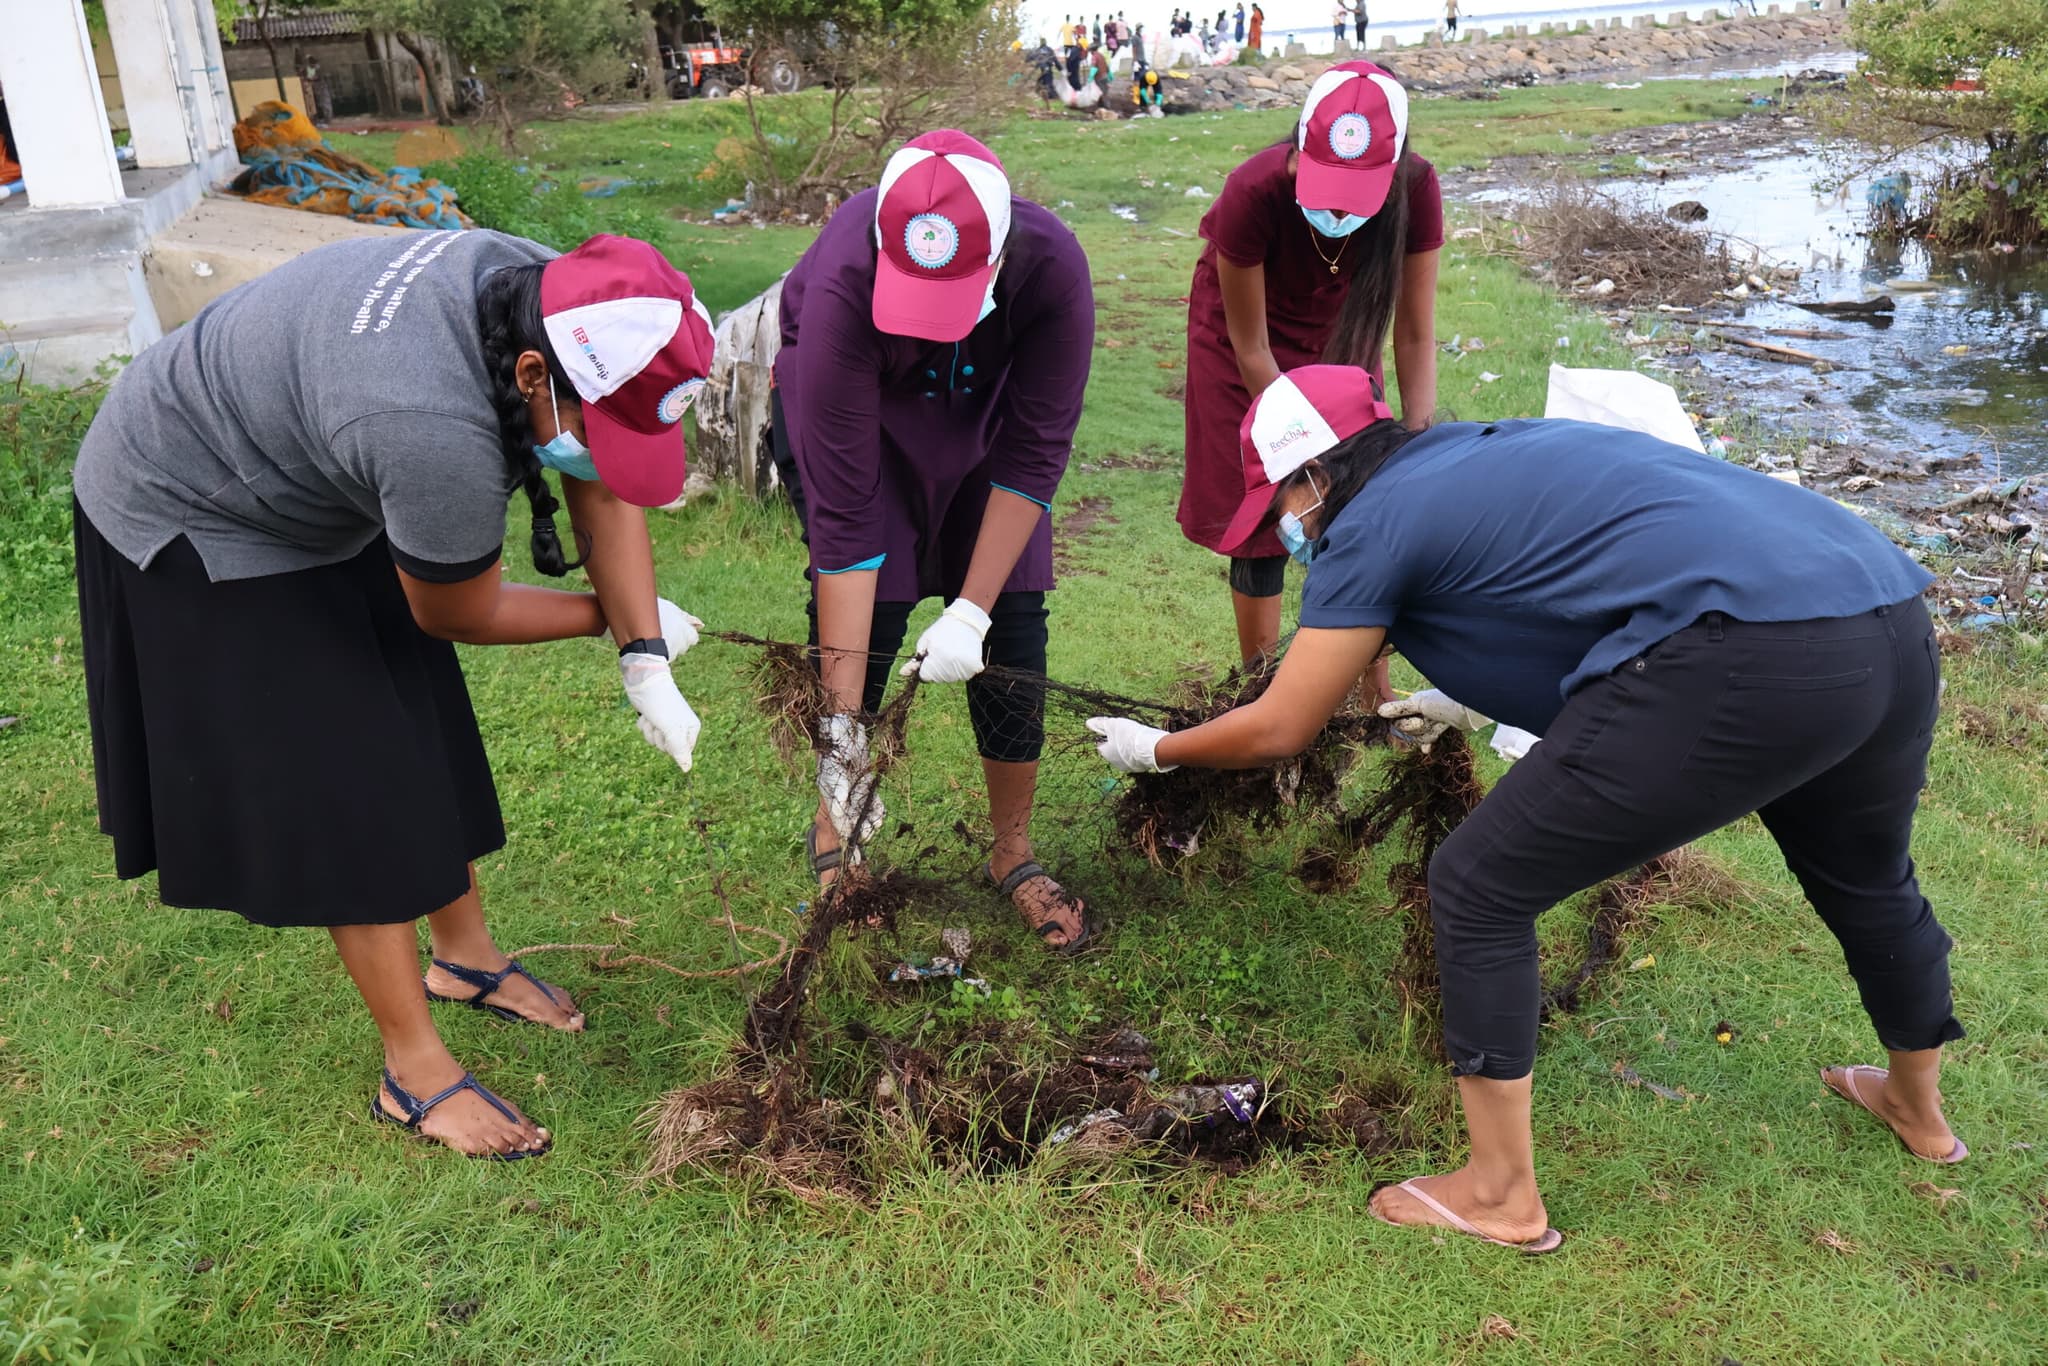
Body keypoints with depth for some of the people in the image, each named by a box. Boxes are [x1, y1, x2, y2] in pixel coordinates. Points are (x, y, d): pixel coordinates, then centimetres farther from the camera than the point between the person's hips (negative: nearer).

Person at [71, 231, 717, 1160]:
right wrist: (613, 620, -9)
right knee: (346, 788, -5)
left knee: (422, 733, 13)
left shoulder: (548, 295, -20)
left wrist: (646, 662, -16)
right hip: (191, 525, -8)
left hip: (313, 481, 8)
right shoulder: (438, 436, -44)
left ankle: (465, 954, 34)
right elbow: (457, 616, -24)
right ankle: (414, 1073, 9)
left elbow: (604, 495, -9)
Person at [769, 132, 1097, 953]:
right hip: (851, 414, -2)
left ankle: (1012, 853, 12)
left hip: (981, 417, 2)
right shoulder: (845, 284, -39)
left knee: (1011, 625, -5)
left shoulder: (1052, 268, -36)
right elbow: (843, 512, -37)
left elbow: (1034, 453, -25)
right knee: (864, 618, -12)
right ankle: (836, 824, 14)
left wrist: (971, 611, -30)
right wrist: (841, 719, -35)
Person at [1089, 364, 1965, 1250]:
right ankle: (1919, 1108, 61)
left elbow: (1277, 730, 10)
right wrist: (1466, 701, 52)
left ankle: (1500, 1193, 18)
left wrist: (1155, 749, 27)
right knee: (1867, 879, 35)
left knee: (1480, 891, 6)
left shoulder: (1371, 523, 4)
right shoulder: (1477, 454, 26)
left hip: (1745, 660, -10)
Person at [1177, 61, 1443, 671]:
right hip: (1246, 327, -2)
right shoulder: (1252, 194, -36)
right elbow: (1251, 349, -25)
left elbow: (1415, 336, -22)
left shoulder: (1415, 190, -31)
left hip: (1342, 328, 2)